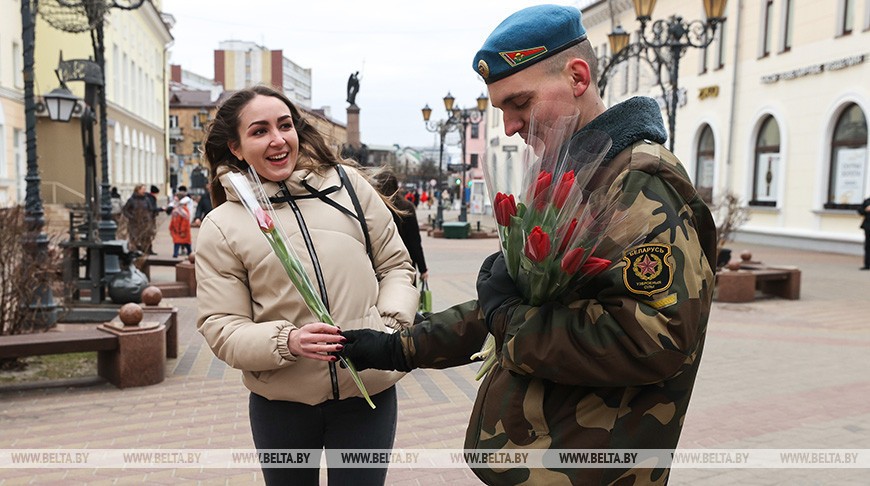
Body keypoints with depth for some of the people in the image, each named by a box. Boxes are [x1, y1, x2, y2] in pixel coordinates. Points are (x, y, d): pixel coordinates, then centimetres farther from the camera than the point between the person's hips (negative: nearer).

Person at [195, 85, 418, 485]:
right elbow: (221, 327, -4)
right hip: (280, 404, 0)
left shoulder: (347, 184, 2)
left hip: (368, 393, 0)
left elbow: (396, 265, 7)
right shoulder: (221, 227, -1)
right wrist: (287, 341, -22)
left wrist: (391, 324, -10)